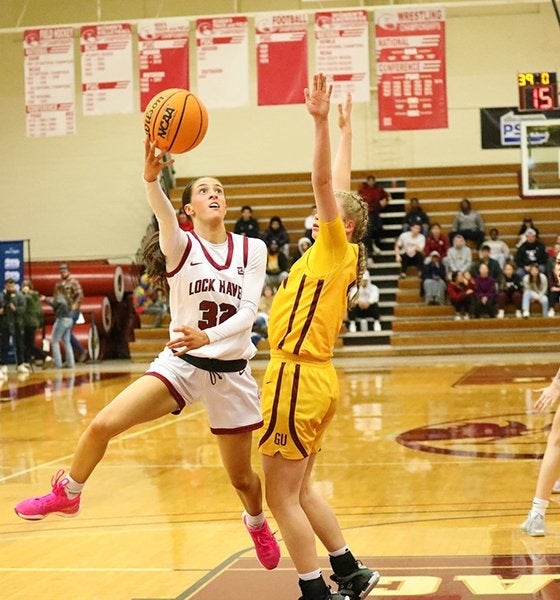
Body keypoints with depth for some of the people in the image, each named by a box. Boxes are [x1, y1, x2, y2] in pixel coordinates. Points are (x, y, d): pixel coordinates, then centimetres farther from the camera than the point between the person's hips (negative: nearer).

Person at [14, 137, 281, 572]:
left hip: (231, 371, 1)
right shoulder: (180, 246, -7)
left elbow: (249, 310, -14)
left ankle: (257, 524, 46)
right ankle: (68, 495, 9)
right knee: (102, 425, -19)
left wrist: (209, 336, -33)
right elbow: (163, 213, -30)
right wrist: (152, 179, -52)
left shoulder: (252, 250, -2)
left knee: (241, 476, 11)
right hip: (180, 362, -1)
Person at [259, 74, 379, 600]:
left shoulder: (335, 251, -8)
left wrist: (322, 123, -26)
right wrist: (342, 129, 28)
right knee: (298, 491, 17)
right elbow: (337, 187, 21)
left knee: (281, 496, -3)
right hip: (313, 378, 9)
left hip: (299, 378, -9)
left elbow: (324, 182, -20)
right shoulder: (333, 255, 12)